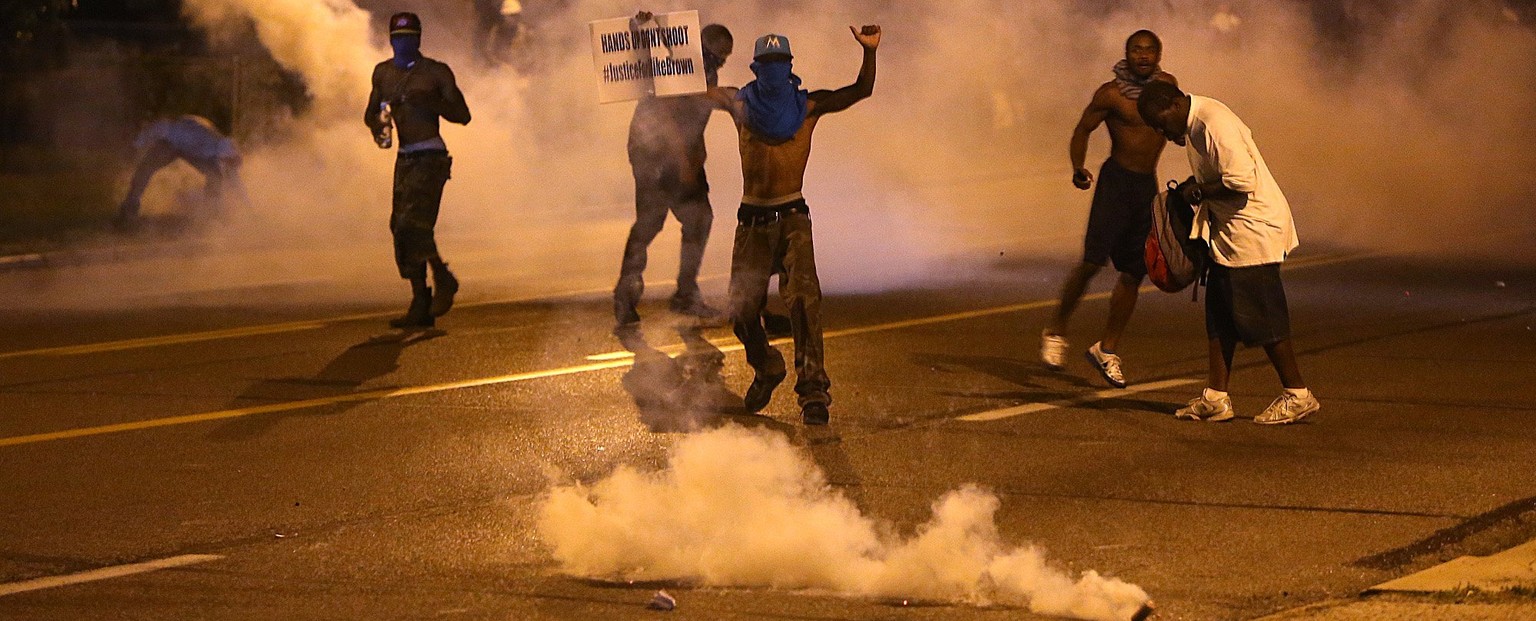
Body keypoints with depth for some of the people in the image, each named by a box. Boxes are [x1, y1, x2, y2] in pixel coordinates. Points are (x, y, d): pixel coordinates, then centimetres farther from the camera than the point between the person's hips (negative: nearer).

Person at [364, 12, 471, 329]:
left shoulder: (436, 72, -2)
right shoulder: (383, 72, 14)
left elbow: (462, 115, -4)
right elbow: (371, 113, 21)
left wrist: (428, 102, -19)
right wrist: (378, 125, -3)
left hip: (430, 157, -6)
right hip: (404, 158, 6)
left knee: (411, 224, -19)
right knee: (402, 228, 2)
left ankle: (443, 279, 3)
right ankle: (421, 306, 6)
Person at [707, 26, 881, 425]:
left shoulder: (807, 107, 0)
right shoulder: (740, 104, 5)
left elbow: (861, 91, -7)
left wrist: (870, 51, -23)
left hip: (792, 218, -2)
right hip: (752, 222, 2)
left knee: (803, 296, -22)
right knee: (742, 310, 2)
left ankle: (813, 392, -22)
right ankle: (766, 370, 33)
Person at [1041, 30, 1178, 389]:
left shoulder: (1168, 85, 7)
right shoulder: (1111, 93, -9)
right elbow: (1083, 130, -5)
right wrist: (1078, 169, -12)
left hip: (1148, 185, 6)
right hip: (1116, 180, -6)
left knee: (1133, 274, 5)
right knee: (1093, 261, -16)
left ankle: (1107, 350, 15)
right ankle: (1056, 332, 1)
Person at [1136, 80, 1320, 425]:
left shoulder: (1215, 124, -22)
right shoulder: (1192, 126, 10)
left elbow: (1242, 182, -27)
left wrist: (1198, 192, -14)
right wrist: (1192, 187, 6)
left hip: (1253, 230, -10)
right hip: (1229, 232, 10)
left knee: (1261, 316, -5)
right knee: (1219, 315, 9)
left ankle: (1298, 396, 2)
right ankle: (1216, 398, 12)